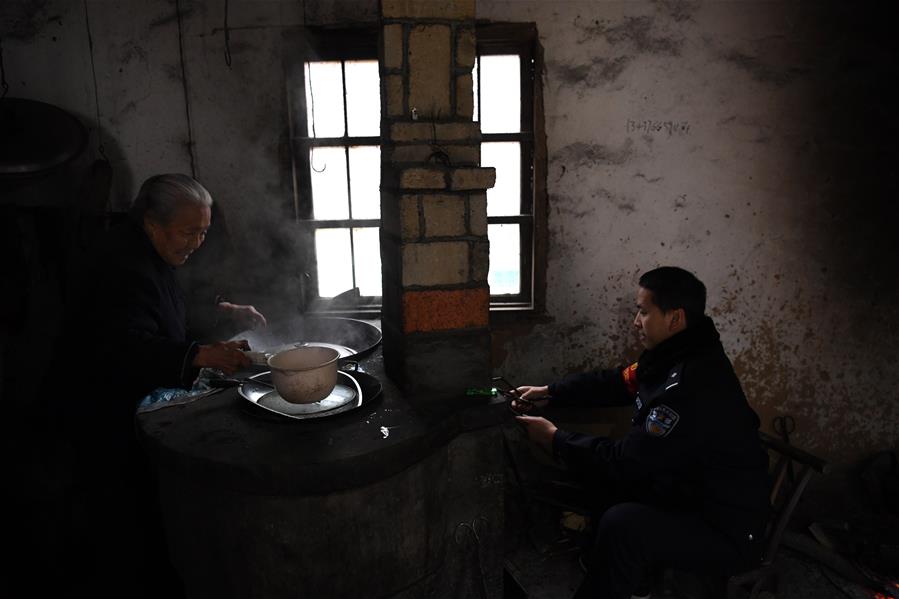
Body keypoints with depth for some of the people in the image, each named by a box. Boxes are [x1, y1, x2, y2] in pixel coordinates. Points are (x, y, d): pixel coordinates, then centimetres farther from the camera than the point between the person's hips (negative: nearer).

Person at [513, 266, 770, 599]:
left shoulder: (693, 385, -31)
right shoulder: (676, 356, -1)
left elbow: (626, 460, -27)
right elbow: (614, 382, 12)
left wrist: (555, 438, -15)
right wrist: (549, 392, 6)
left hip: (727, 532, -10)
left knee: (622, 524, -32)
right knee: (605, 474, 12)